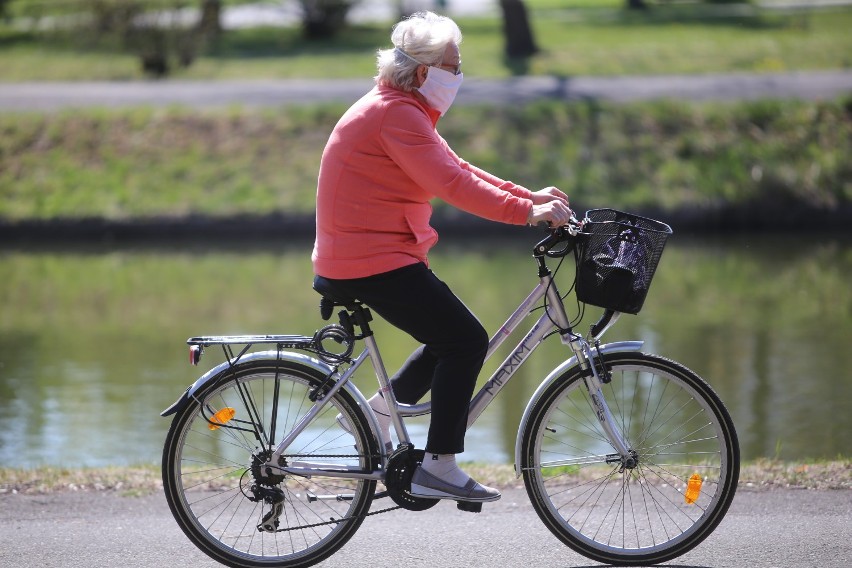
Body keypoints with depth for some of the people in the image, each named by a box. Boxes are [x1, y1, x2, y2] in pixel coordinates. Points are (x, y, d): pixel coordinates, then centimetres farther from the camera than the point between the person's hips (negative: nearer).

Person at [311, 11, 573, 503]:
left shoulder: (406, 112, 16)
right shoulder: (395, 114, -18)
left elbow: (457, 169, 16)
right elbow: (451, 183, -27)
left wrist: (528, 196, 7)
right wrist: (527, 213, -28)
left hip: (358, 257, 11)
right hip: (374, 262, -11)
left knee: (454, 334, 18)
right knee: (467, 340, -11)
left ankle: (381, 411, 22)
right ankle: (438, 467, -10)